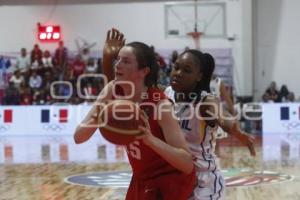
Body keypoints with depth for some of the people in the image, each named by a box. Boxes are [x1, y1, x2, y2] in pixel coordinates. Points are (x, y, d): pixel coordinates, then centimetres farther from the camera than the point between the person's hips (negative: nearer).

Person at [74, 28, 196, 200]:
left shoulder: (160, 104, -28)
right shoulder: (112, 92, -11)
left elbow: (188, 165, -33)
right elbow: (78, 137, -11)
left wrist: (150, 139, -47)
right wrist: (96, 119, -32)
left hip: (171, 182, -6)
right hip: (142, 180, 6)